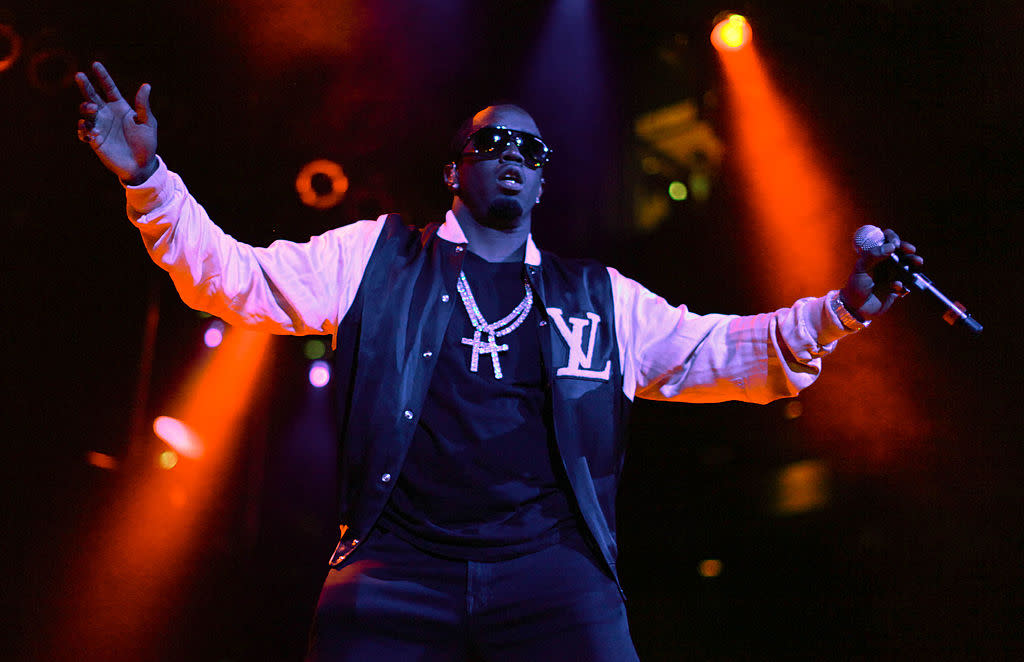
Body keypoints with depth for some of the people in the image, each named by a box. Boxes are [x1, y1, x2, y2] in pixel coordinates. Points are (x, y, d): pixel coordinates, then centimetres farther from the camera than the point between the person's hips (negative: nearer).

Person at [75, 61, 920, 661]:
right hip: (396, 565, 0)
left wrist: (841, 308, 5)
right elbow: (234, 277, 12)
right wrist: (149, 178, -1)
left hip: (552, 565, 1)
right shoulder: (377, 257, 16)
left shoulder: (599, 297, 21)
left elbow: (721, 350, 19)